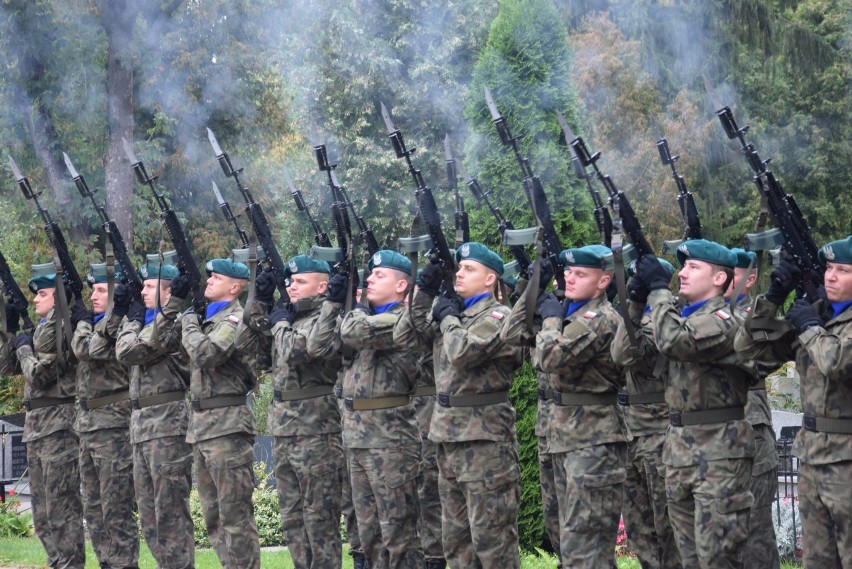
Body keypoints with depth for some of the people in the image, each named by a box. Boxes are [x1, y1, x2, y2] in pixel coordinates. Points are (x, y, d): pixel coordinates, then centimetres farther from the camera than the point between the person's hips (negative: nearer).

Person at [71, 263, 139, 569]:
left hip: (114, 424, -10)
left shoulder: (122, 323, -11)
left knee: (116, 510, -8)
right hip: (87, 423, 10)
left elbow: (87, 348, -19)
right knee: (93, 509, 12)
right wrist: (81, 321, 9)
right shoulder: (98, 323, 17)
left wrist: (83, 322, -2)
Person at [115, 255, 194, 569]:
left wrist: (133, 318, 3)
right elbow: (123, 352, 18)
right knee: (148, 511, 12)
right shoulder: (150, 320, 19)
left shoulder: (174, 322, -11)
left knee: (170, 509, -9)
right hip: (141, 422, 10)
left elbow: (129, 351, -14)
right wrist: (129, 316, 16)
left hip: (167, 422, -10)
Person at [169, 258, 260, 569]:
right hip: (200, 423, 9)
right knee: (213, 514, 12)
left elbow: (206, 354, -24)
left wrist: (189, 322, -8)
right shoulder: (208, 316, 16)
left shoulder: (235, 319, -10)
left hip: (226, 424, -9)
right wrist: (175, 302, 14)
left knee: (234, 513, -8)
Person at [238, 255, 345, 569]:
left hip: (316, 432, -9)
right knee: (292, 516, 13)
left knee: (319, 516, -4)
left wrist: (280, 323, -5)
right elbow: (248, 342, 20)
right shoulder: (290, 316, 15)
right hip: (284, 431, 9)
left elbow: (295, 350, -23)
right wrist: (260, 303, 11)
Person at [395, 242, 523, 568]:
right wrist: (425, 295, 3)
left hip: (483, 434, -9)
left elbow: (462, 352, -25)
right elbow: (406, 337, 11)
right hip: (448, 430, 9)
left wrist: (448, 317, -8)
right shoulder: (450, 308, 14)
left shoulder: (498, 316, -11)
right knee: (454, 534, 14)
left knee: (491, 534, -6)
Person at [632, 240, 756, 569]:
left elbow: (673, 342, -29)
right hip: (679, 448, 9)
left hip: (718, 452, -9)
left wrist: (658, 288, -17)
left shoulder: (722, 320, -13)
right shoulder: (684, 316, 14)